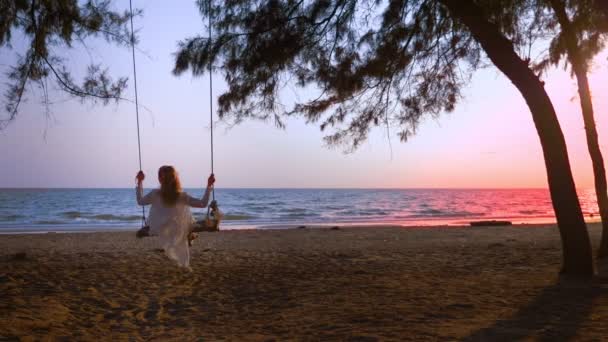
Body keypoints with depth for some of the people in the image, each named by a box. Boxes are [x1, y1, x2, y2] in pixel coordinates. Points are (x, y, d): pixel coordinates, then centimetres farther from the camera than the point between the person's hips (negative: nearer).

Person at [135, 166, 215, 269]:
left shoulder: (155, 194, -23)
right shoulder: (182, 196, -26)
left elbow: (140, 201, -3)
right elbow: (203, 204, -20)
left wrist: (139, 182, 2)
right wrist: (209, 186, -17)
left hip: (160, 231, 1)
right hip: (178, 232, -1)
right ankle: (185, 265, 45)